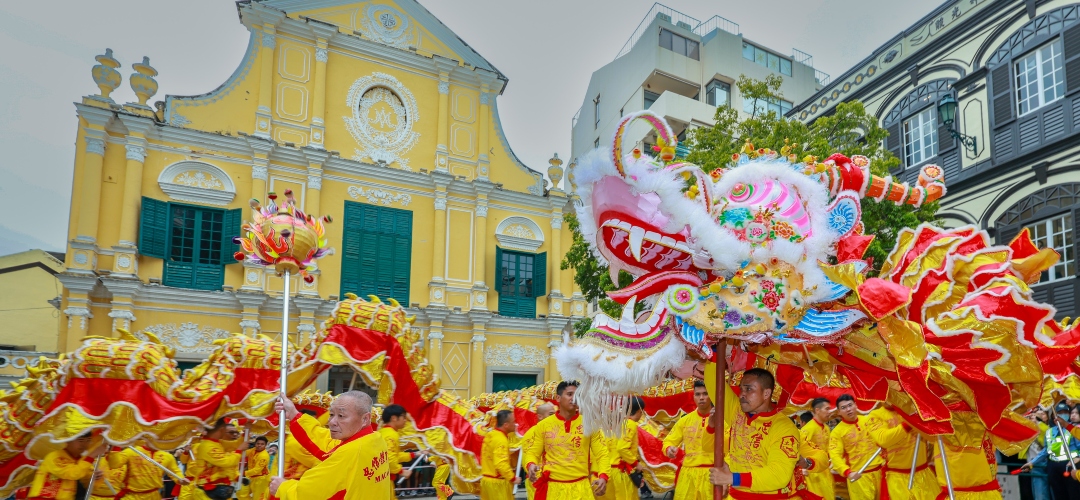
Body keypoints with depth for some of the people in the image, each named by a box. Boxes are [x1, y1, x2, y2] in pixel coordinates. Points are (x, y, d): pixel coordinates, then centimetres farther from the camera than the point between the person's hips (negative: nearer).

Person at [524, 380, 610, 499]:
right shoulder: (543, 425, 2)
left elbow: (602, 453, 0)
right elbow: (533, 452, 6)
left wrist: (603, 476, -18)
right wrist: (531, 465, -17)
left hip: (580, 488, 0)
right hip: (552, 488, 0)